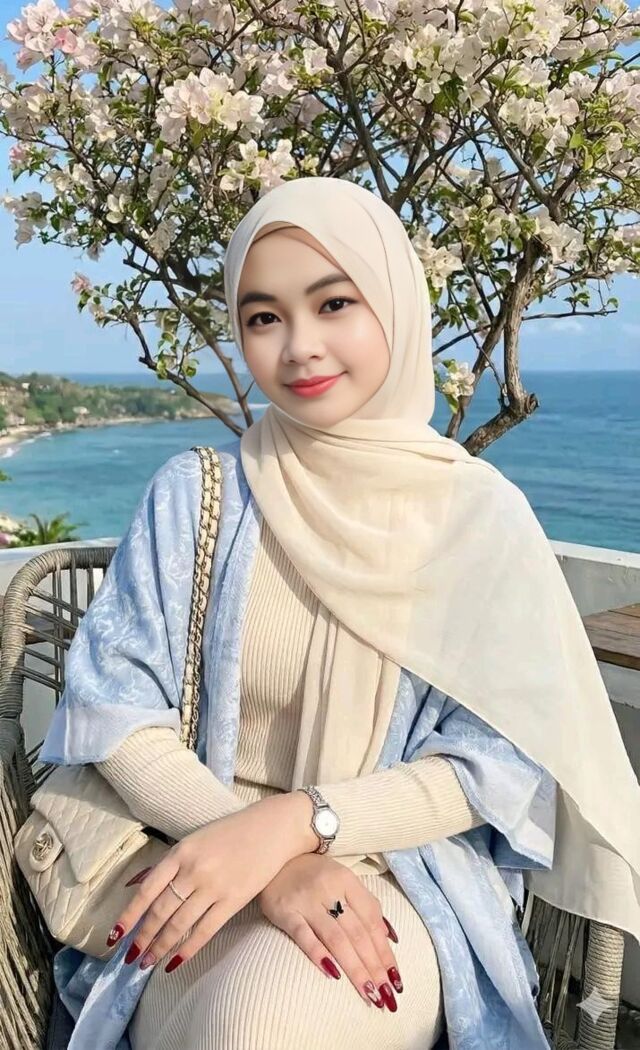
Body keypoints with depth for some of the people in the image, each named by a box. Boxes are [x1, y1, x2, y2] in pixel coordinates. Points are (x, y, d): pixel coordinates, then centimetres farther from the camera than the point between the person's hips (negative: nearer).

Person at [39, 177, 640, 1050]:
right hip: (202, 861, 1)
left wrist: (293, 821, -20)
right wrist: (274, 866, -20)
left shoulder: (479, 512, -4)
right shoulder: (194, 497, -2)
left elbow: (498, 761, -5)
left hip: (412, 870, 0)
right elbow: (112, 705, -5)